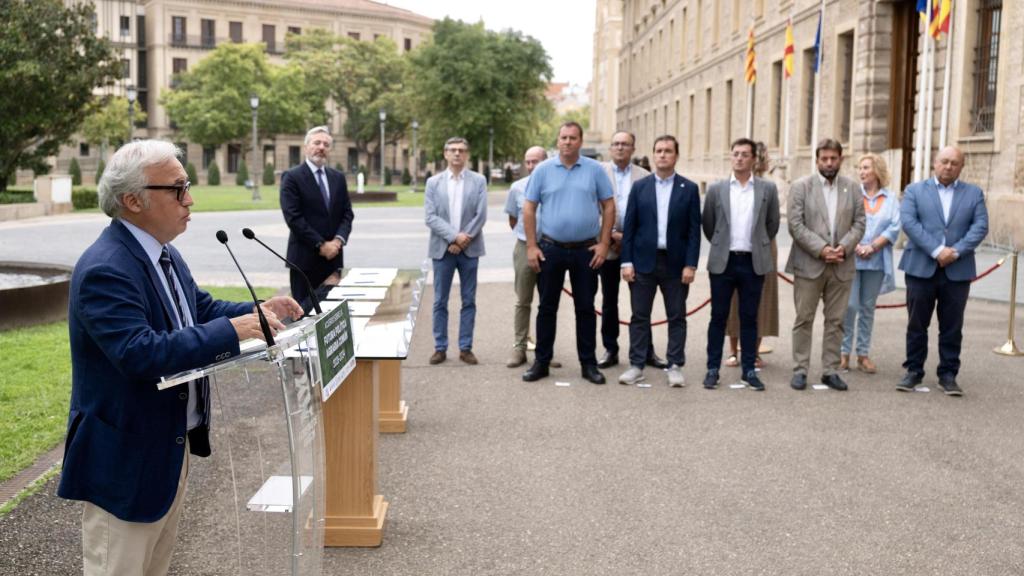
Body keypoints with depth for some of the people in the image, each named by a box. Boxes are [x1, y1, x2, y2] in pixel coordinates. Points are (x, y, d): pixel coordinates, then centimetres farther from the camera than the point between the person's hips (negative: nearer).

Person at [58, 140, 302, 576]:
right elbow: (140, 353, -34)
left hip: (173, 441, 9)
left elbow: (201, 308, 14)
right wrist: (233, 330, -32)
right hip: (126, 454, -9)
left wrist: (259, 311, -3)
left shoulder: (163, 254, 5)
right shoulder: (104, 270, -25)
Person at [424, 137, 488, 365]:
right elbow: (431, 217, -4)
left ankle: (465, 348, 12)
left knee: (468, 301, 4)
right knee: (440, 301, 4)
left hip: (469, 249, 0)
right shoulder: (433, 182, 5)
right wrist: (454, 236, -15)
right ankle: (440, 347, 13)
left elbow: (481, 216, -4)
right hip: (442, 248, 0)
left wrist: (463, 241, -11)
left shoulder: (478, 181, 4)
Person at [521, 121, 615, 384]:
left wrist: (604, 243, -4)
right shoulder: (543, 170, 1)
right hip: (550, 249, 0)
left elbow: (609, 207, 3)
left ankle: (588, 363, 16)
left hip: (586, 250, 0)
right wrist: (531, 246, -4)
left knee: (586, 307, 7)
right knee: (547, 307, 7)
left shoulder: (595, 170, 0)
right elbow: (529, 209, 2)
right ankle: (541, 362, 17)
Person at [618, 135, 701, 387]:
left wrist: (691, 264, -7)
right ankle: (636, 366, 12)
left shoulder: (689, 189, 3)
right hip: (643, 261, 1)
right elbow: (629, 226, 3)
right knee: (640, 316, 5)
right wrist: (626, 261, -4)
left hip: (676, 263, 0)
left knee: (677, 317, 5)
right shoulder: (639, 187, 5)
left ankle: (675, 366, 12)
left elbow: (694, 230, 0)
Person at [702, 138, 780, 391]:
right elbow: (708, 225, 10)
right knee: (718, 317, 5)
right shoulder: (716, 189, 2)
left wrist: (758, 246, 13)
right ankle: (713, 369, 12)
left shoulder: (768, 188, 2)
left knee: (749, 318, 6)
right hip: (723, 262, 0)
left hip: (753, 263, 0)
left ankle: (749, 370, 14)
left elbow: (772, 224, 10)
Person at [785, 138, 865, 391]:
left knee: (836, 321, 7)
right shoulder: (801, 186, -1)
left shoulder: (852, 188, 10)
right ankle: (800, 370, 9)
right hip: (809, 264, -3)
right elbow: (795, 225, -7)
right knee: (804, 319, 2)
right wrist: (821, 249, -15)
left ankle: (830, 370, 14)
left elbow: (859, 223, 7)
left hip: (841, 266, 3)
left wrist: (844, 246, -11)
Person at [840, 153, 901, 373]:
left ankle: (863, 354, 12)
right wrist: (855, 246, -13)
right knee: (849, 306, -6)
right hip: (851, 258, -2)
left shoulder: (890, 199, 7)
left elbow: (894, 228, 0)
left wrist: (872, 247, -11)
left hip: (876, 261, 2)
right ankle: (844, 353, 2)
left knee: (868, 307, 6)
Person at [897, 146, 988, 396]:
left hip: (958, 271, 1)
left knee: (952, 327, 5)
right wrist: (937, 250, -17)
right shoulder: (915, 190, 7)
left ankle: (948, 374, 14)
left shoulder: (974, 193, 11)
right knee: (917, 324, 5)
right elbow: (908, 222, -7)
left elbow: (980, 226, 0)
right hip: (921, 268, -1)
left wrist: (956, 251, -15)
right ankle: (914, 371, 16)